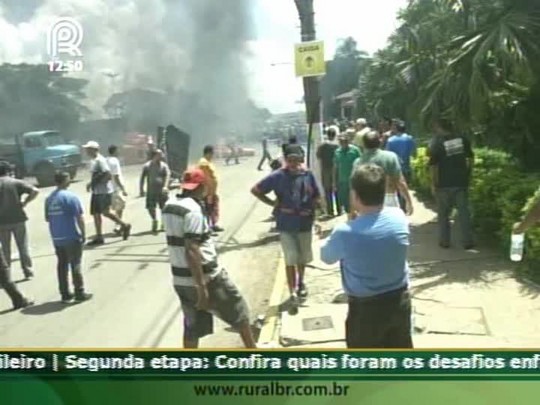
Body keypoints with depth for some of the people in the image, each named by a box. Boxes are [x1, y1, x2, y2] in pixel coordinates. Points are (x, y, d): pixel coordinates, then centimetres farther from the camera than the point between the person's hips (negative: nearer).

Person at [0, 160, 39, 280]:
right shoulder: (17, 182, -4)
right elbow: (35, 191, -14)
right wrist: (24, 203, -5)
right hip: (18, 219, -1)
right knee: (23, 247, 10)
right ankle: (28, 271, 12)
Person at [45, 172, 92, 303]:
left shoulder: (49, 199, 6)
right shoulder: (71, 197, -13)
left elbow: (47, 218, 13)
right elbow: (80, 218, -14)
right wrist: (83, 234, -6)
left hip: (57, 238, 6)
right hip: (72, 237, -6)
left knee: (62, 265, 11)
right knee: (75, 265, 2)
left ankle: (65, 294, 16)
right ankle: (79, 293, 6)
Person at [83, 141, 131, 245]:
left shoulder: (100, 160, -15)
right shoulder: (93, 161, 14)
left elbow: (108, 175, -21)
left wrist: (97, 182, -18)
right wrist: (91, 183, 10)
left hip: (104, 191, -10)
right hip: (96, 192, 10)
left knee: (105, 212, -6)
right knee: (95, 213, 8)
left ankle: (124, 226, 10)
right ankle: (99, 237, 13)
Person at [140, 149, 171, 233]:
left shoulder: (164, 165, 3)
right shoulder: (147, 166, 5)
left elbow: (167, 176, -9)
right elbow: (142, 178, 7)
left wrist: (165, 186, -25)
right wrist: (141, 189, 2)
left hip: (162, 191, 0)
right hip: (151, 191, 0)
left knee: (164, 207, 4)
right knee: (151, 207, -2)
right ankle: (155, 220, 24)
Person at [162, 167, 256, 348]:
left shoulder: (169, 205, 7)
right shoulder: (193, 209, -19)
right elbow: (191, 250, -25)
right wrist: (201, 286, -24)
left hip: (180, 279, 8)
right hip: (205, 276, -8)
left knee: (192, 327, 15)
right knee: (238, 309, 12)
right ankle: (252, 349, 27)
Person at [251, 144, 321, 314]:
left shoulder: (308, 175, -2)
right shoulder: (278, 176, -10)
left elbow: (316, 196, 9)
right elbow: (255, 190, -5)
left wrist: (312, 207, -11)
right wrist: (273, 203, -9)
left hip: (305, 223, 3)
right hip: (286, 225, -3)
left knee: (303, 257, 18)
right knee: (291, 259, -5)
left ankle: (300, 283, 43)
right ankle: (293, 294, 1)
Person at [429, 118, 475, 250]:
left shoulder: (436, 143, -10)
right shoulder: (463, 140, 1)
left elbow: (434, 166, -10)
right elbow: (471, 158, 8)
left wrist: (433, 184, -4)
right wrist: (468, 174, 19)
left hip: (444, 184, -3)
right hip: (461, 182, 3)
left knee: (443, 214, 10)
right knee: (464, 212, 8)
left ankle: (445, 241, 15)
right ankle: (468, 242, 10)